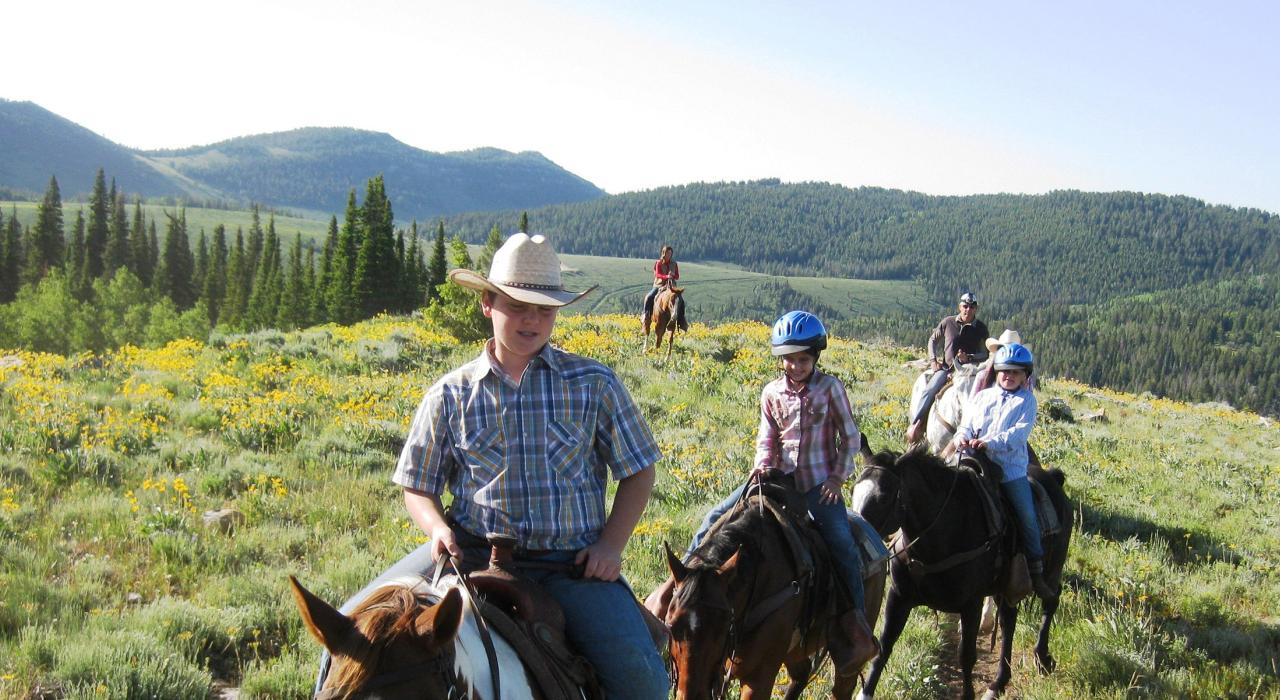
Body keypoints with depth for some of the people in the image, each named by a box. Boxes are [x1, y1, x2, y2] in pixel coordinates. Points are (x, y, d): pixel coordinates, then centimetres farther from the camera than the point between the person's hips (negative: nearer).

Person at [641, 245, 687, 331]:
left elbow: (677, 277, 8)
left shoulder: (674, 264, 9)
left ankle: (681, 321, -9)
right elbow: (657, 274, -11)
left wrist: (673, 275, -15)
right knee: (648, 297, -27)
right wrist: (666, 276, -29)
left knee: (680, 300, -18)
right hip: (659, 285, -2)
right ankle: (646, 315, -11)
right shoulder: (659, 263, 1)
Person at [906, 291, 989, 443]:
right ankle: (915, 424, -22)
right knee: (929, 392, -21)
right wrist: (933, 360, 5)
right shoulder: (947, 322, 4)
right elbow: (933, 340, 17)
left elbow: (985, 353, 3)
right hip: (946, 367, 1)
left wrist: (969, 358, -16)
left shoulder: (981, 328, 2)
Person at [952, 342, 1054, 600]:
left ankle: (1036, 571, 4)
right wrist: (963, 437, -13)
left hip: (1012, 469, -3)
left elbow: (1020, 432, -10)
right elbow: (967, 424, 12)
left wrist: (991, 442, -25)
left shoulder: (1026, 400, 4)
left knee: (1027, 516, -10)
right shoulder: (983, 397, 16)